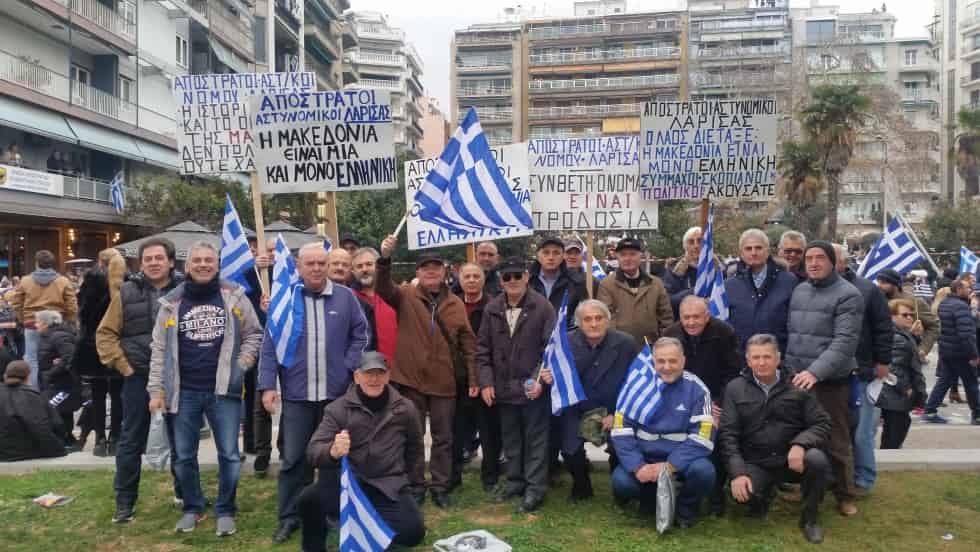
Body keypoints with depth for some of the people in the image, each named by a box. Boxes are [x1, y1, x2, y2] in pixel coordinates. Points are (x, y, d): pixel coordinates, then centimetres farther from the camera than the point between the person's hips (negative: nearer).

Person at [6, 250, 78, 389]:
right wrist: (67, 323, 9)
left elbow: (15, 303, 5)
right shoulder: (63, 281, -2)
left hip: (32, 326, 0)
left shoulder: (25, 281, 1)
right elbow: (72, 306, -4)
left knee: (32, 360, 7)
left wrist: (23, 319, 17)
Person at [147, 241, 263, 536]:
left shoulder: (234, 296, 1)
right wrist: (156, 390, 1)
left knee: (229, 454, 3)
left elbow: (253, 334, 8)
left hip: (224, 390, -1)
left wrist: (241, 365, -6)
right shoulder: (172, 303, 4)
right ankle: (192, 508, 29)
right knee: (184, 456, 11)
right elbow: (159, 350, 6)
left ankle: (225, 511, 19)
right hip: (184, 392, 2)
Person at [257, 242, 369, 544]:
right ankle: (289, 517, 20)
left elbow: (360, 335, 5)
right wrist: (267, 385, -8)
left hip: (337, 392, 1)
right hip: (297, 393, -1)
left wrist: (351, 367, -8)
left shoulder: (346, 297, 1)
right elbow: (270, 345, -2)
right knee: (293, 459, 6)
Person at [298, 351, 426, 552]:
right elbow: (313, 451, -15)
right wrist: (332, 451, -36)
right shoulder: (338, 408, -5)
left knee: (413, 532, -16)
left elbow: (414, 446, 20)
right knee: (310, 498, -30)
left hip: (388, 487, 2)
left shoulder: (405, 409, 2)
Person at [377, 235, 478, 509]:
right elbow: (383, 288, -22)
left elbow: (467, 343, 5)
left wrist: (473, 378, 1)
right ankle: (416, 487, 24)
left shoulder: (455, 304, 4)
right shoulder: (406, 296, -1)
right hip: (410, 378, -1)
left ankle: (440, 487, 24)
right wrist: (385, 258, -39)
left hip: (443, 381, 2)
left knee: (443, 437, 10)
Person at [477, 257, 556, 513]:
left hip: (534, 387, -4)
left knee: (536, 439, 4)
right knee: (510, 439, 16)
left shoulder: (543, 307, -9)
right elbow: (483, 348, 6)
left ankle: (535, 488, 13)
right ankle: (515, 481, 30)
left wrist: (539, 379, -18)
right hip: (504, 387, 5)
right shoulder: (492, 308, 4)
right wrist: (486, 381, -1)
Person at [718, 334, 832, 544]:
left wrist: (800, 444, -24)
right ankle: (765, 492, 11)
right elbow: (727, 434, -4)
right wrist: (737, 472, -17)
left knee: (817, 460, -32)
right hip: (755, 463, 0)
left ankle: (810, 518, -4)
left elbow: (822, 424, -3)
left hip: (793, 458, 0)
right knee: (741, 493, -29)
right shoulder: (735, 389, 1)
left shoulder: (797, 386, 0)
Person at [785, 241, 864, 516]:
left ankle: (845, 495, 20)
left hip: (830, 380, -5)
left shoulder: (848, 295, -8)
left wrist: (816, 371, -28)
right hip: (797, 377, 6)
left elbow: (845, 341, -18)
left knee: (836, 441, 4)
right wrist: (790, 367, 7)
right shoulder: (798, 290, 11)